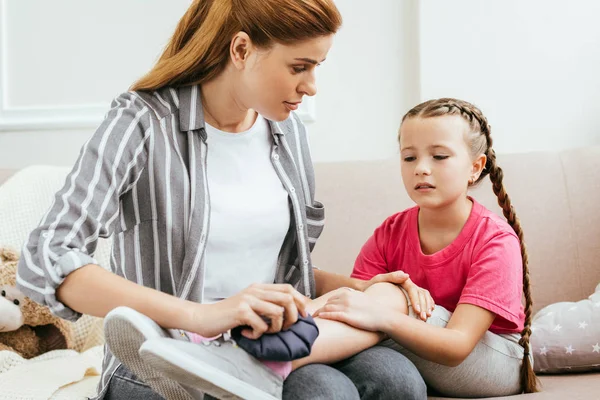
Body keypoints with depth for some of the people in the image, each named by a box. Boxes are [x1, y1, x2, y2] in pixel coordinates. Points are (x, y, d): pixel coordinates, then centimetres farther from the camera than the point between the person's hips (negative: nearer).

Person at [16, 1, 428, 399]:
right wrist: (198, 315, -31)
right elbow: (44, 263, -22)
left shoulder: (288, 131, 11)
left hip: (270, 353, 6)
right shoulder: (143, 121, -9)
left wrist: (359, 288, 2)